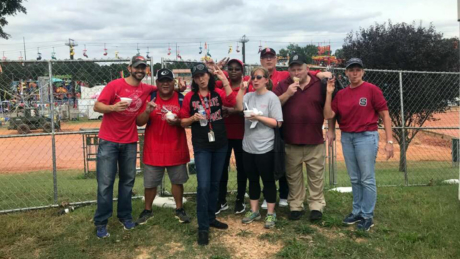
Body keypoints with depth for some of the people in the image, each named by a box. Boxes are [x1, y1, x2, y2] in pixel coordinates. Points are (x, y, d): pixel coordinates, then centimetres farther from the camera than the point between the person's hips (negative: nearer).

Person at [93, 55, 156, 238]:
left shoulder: (147, 89, 4)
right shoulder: (115, 85, -8)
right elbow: (97, 106, -11)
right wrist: (114, 107, -29)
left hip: (130, 142, 4)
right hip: (108, 141, -4)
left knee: (128, 180, 10)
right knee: (105, 182, -2)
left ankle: (125, 216, 24)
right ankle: (101, 223, 8)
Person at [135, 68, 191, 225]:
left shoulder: (181, 99, 0)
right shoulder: (150, 98, -1)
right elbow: (139, 122, -4)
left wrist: (177, 122, -17)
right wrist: (147, 111, -24)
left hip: (176, 149, 0)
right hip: (153, 149, 0)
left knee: (177, 181, 11)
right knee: (150, 183, 8)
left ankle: (179, 209, 27)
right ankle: (147, 210, 27)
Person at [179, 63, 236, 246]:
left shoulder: (218, 93, 2)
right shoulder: (190, 97, -1)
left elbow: (232, 102, -18)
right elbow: (182, 122, 3)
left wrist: (224, 80, -20)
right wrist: (193, 118, -17)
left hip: (220, 145, 3)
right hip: (201, 146, -3)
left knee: (215, 184, 14)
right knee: (203, 186, -9)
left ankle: (210, 218, 30)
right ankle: (203, 227, 3)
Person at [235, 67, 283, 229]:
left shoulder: (272, 97, -6)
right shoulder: (249, 96, 7)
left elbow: (278, 123, -9)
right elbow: (238, 107, -12)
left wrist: (258, 117, -17)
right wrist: (242, 88, -12)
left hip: (264, 148, -5)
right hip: (248, 146, 5)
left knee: (268, 180, 6)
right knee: (252, 180, 15)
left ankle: (270, 214, 18)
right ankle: (254, 211, 29)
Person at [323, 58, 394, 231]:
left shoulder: (372, 90, -5)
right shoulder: (341, 94, 9)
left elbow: (384, 115, -6)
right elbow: (328, 115, 2)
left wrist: (389, 141, -11)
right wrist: (329, 93, -4)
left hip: (366, 137, -5)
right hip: (346, 138, 5)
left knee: (367, 179, 0)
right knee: (354, 179, 13)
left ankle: (367, 216, 11)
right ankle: (357, 211, 25)